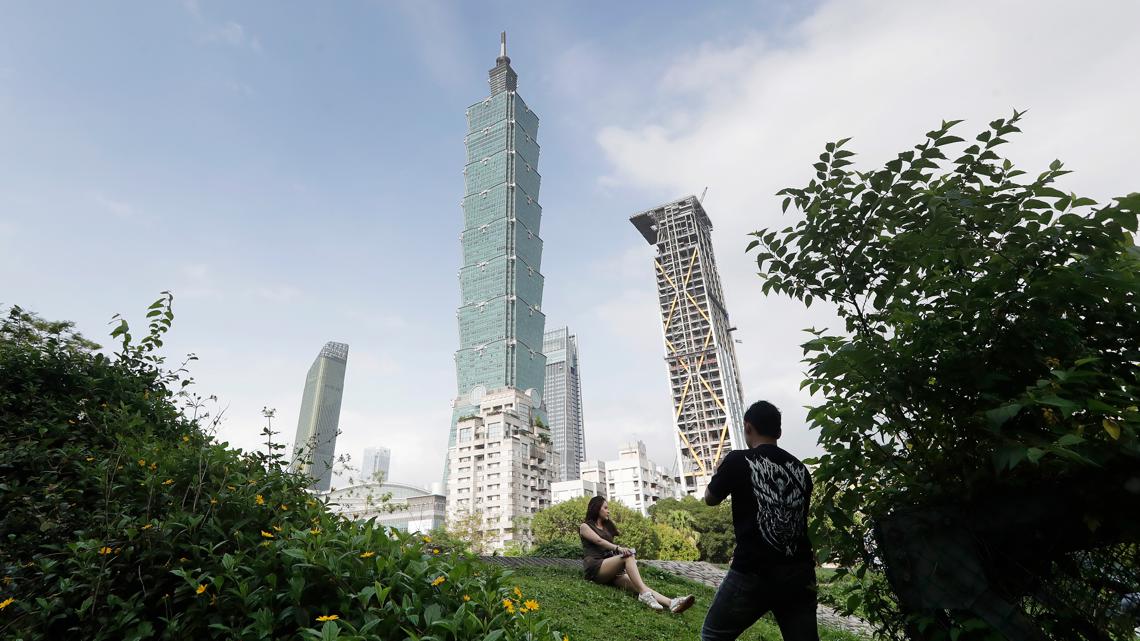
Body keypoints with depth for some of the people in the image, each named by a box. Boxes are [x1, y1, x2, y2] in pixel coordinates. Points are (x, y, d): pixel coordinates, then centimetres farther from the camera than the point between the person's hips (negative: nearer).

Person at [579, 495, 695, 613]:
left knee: (636, 584, -22)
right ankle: (644, 594, -39)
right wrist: (618, 548, -27)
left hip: (611, 572, 5)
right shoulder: (585, 527, 7)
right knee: (628, 555, -27)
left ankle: (671, 603, -42)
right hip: (594, 567, -5)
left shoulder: (607, 527, 27)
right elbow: (599, 541, -11)